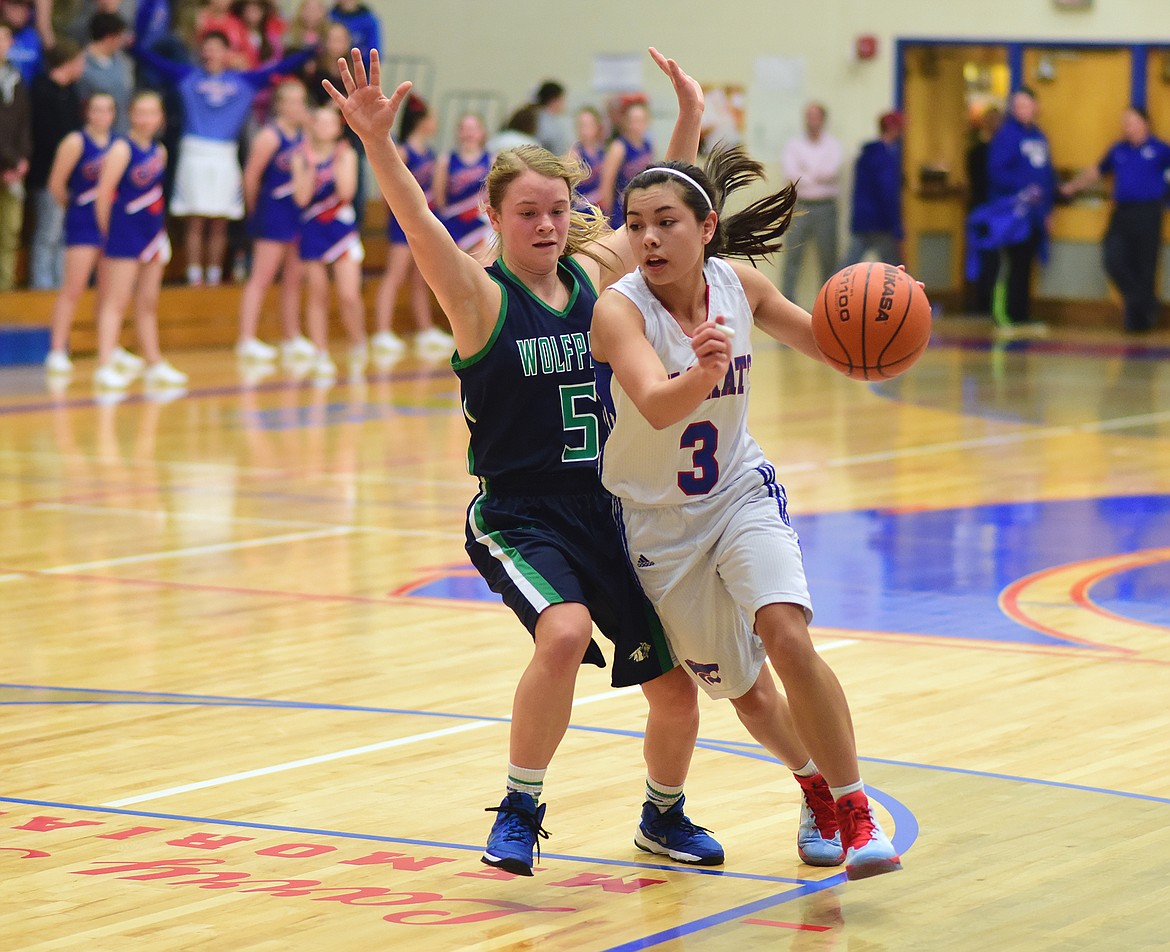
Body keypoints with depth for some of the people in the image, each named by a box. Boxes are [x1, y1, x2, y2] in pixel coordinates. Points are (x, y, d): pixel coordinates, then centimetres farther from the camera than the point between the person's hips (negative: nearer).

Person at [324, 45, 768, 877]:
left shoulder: (594, 277, 3)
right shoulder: (481, 298, -11)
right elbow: (423, 230, -28)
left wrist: (690, 114, 3)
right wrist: (378, 144, -43)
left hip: (605, 511, 5)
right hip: (519, 517, -5)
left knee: (676, 689, 7)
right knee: (564, 633, -33)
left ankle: (664, 815, 37)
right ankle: (520, 812, -13)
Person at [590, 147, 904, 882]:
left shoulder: (740, 285, -10)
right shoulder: (619, 310, -24)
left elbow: (821, 341, 6)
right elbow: (657, 406, -40)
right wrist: (704, 369, -62)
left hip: (742, 492, 1)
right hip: (658, 519, -1)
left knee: (787, 636, -25)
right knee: (743, 689, 11)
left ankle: (855, 810, -11)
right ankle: (816, 785, 42)